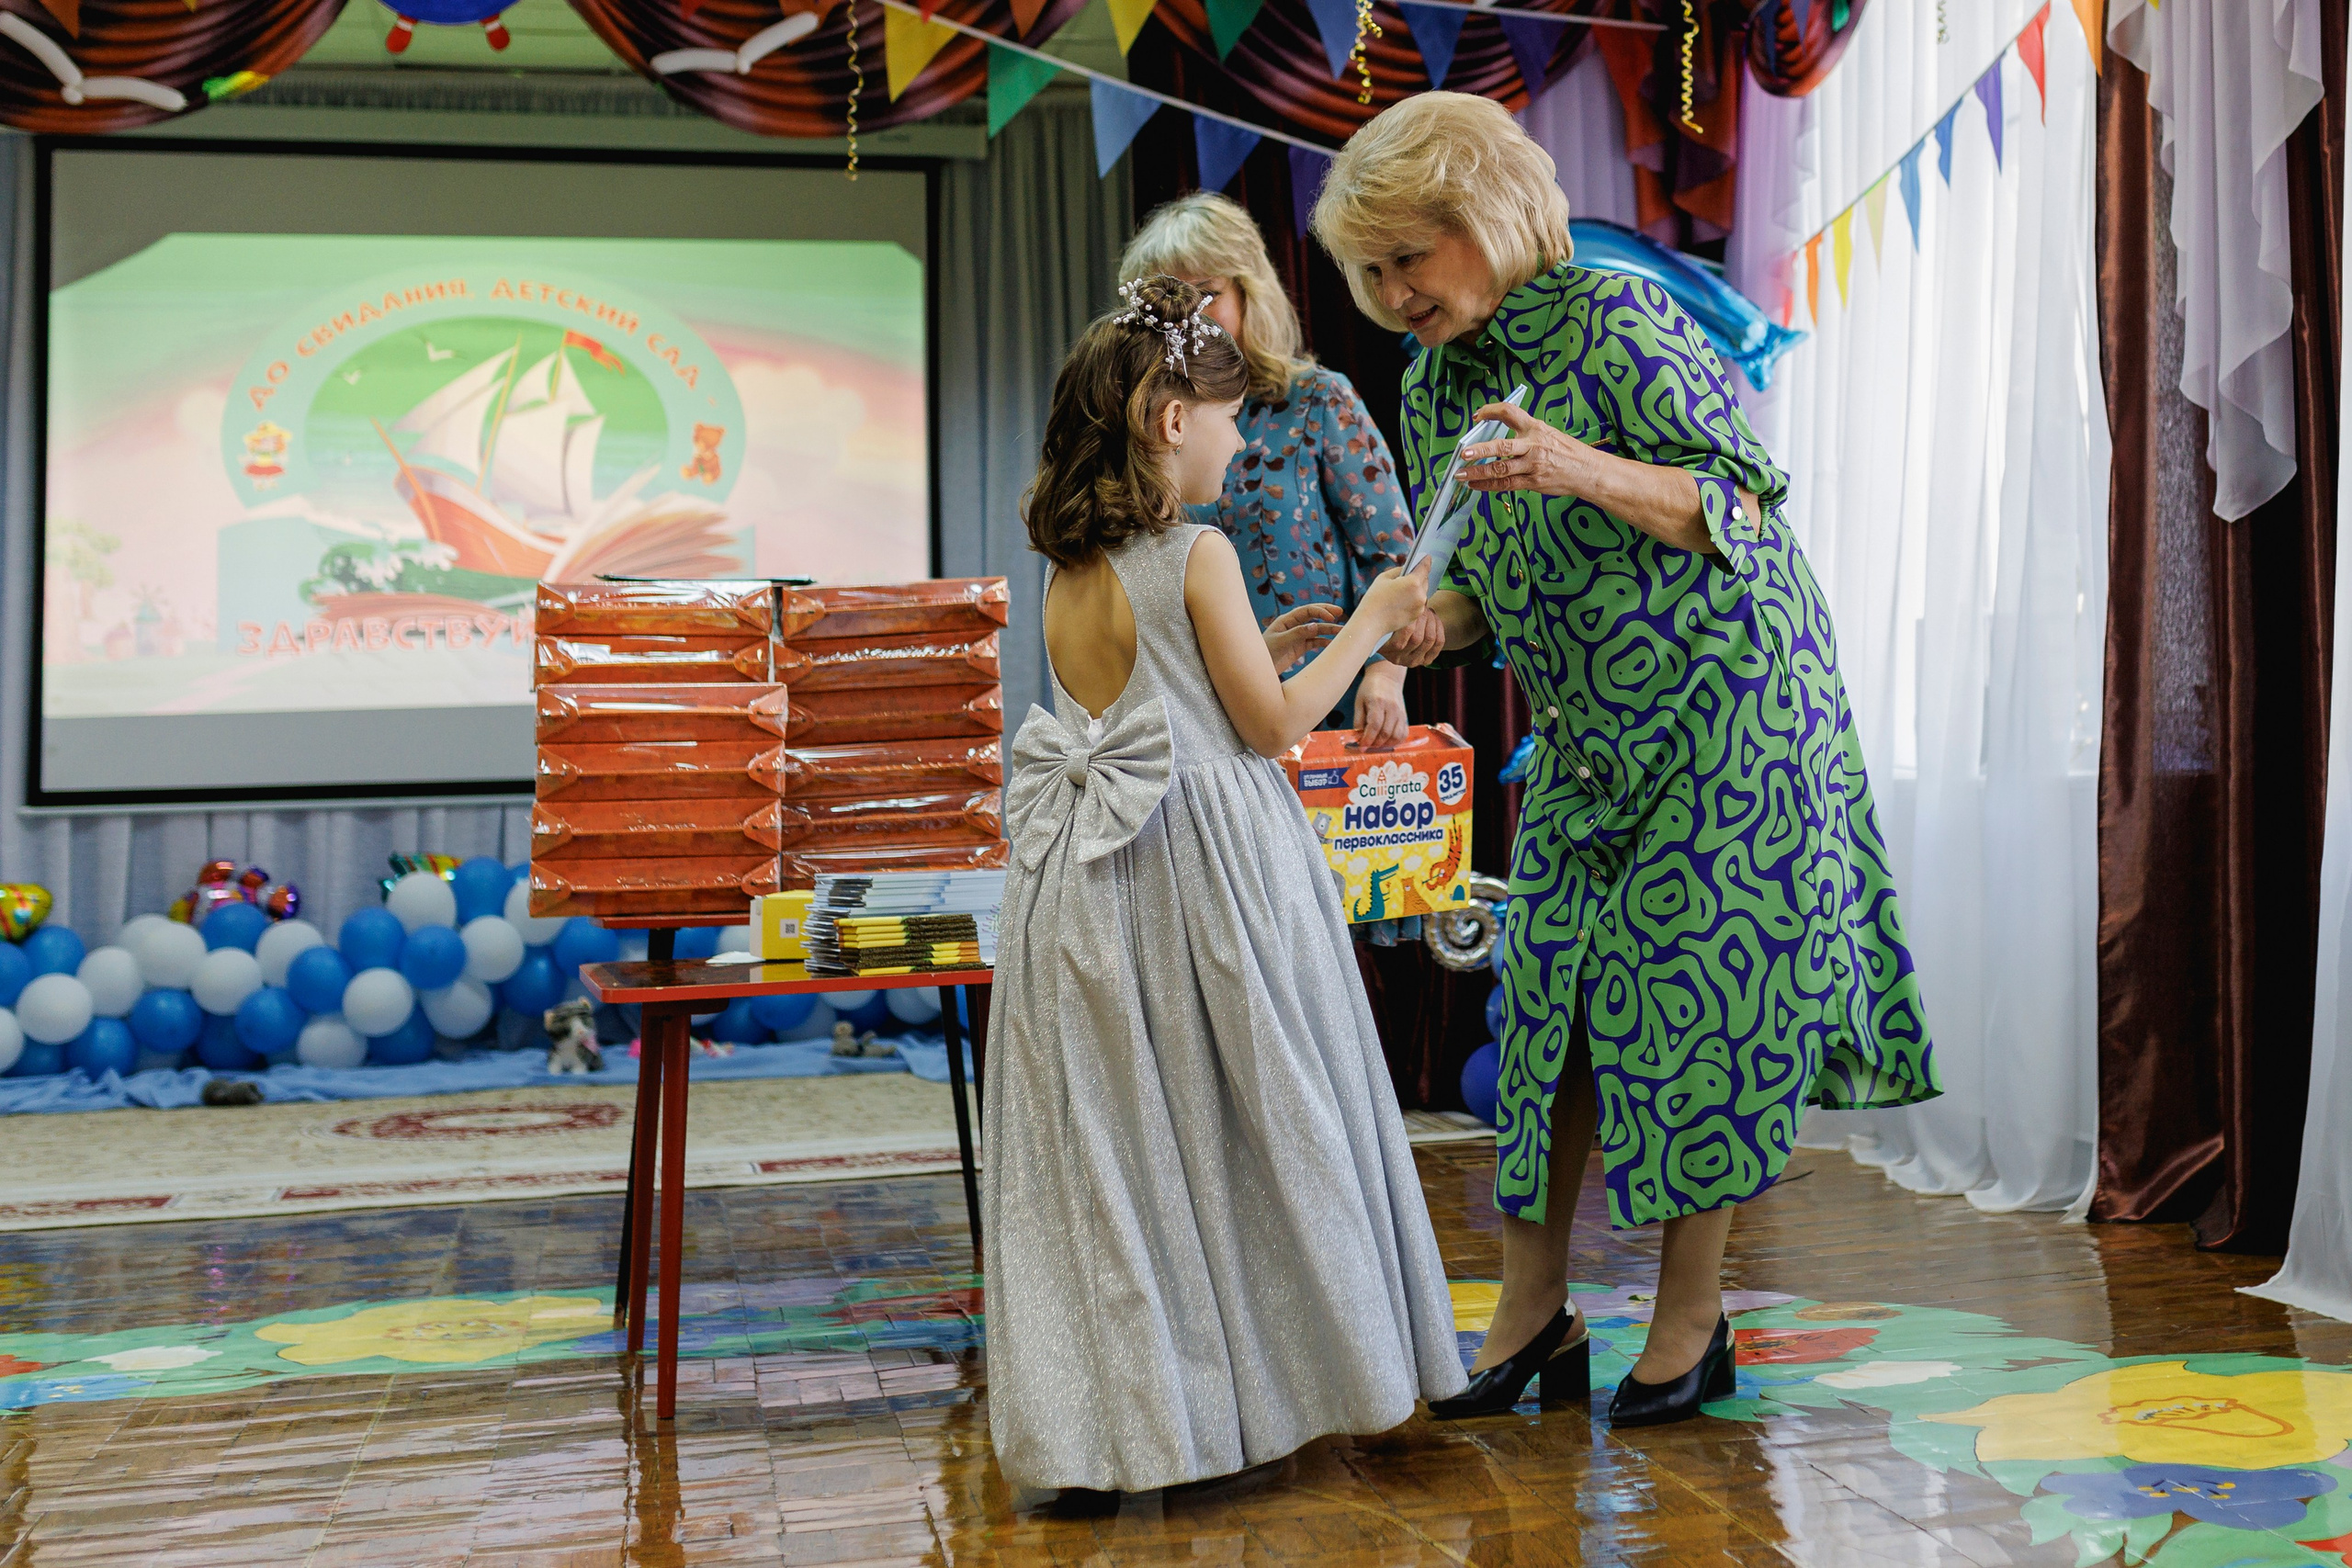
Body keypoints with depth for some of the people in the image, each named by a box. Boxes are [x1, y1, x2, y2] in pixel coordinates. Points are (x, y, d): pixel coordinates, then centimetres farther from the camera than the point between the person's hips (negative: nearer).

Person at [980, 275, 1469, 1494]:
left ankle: (1124, 1415, 14)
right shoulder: (1198, 555, -11)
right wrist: (1368, 624, 3)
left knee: (1113, 1152, 9)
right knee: (1247, 1125, 9)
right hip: (1205, 865, -6)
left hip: (1090, 884, 6)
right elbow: (1274, 726, -8)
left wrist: (1257, 647, 20)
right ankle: (1273, 1374, 22)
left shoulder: (1065, 570, 9)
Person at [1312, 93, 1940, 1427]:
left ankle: (1694, 1320, 9)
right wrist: (1433, 626, -10)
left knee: (1694, 1000, -5)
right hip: (1585, 735, 7)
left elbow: (1745, 507, -17)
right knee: (1546, 992, 3)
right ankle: (1535, 1306, 13)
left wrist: (1590, 471, -32)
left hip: (1728, 706, -6)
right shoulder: (1432, 386, 7)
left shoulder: (1618, 325, -15)